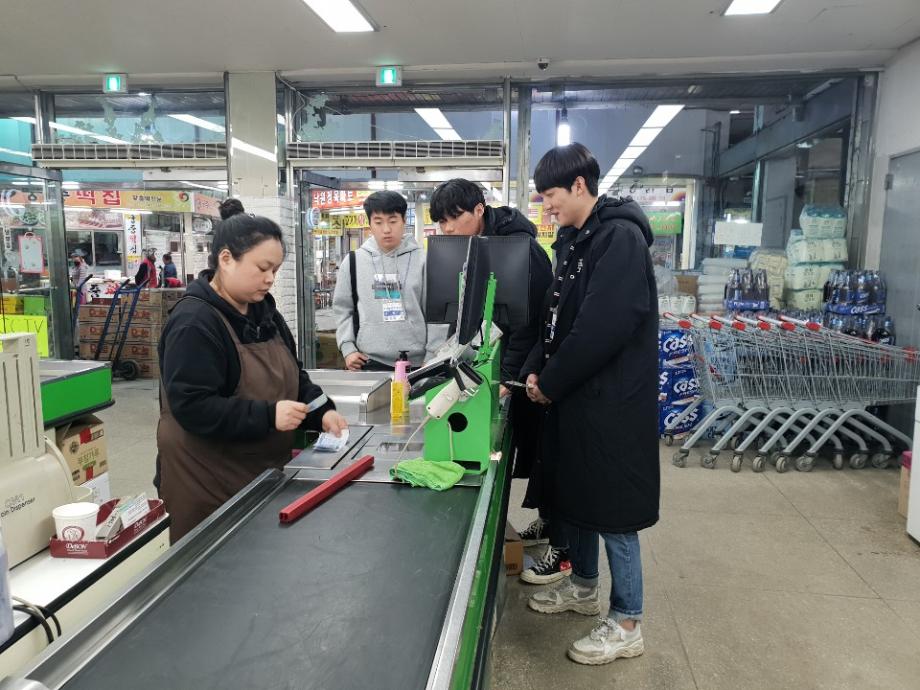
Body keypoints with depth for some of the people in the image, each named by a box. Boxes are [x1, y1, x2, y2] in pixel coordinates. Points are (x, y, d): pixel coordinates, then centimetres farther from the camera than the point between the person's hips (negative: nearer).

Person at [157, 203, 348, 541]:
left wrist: (322, 412, -4)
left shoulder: (263, 310, 7)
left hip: (264, 470, 8)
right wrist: (267, 416, -29)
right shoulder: (193, 323, -19)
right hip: (208, 481, -8)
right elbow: (191, 406, -25)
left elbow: (292, 376, 13)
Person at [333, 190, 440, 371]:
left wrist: (432, 358, -4)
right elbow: (343, 309, 11)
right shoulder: (353, 262, 6)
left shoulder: (422, 261, 2)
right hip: (369, 362, 1)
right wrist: (348, 348, 0)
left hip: (416, 363, 0)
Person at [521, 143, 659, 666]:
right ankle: (583, 587, 40)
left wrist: (551, 383, -15)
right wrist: (536, 369, 2)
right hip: (576, 394, 9)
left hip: (612, 401, -9)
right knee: (573, 494, 19)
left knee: (612, 509, 2)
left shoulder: (621, 238, -18)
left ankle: (627, 625, 19)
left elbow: (603, 329, -25)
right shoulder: (573, 240, 11)